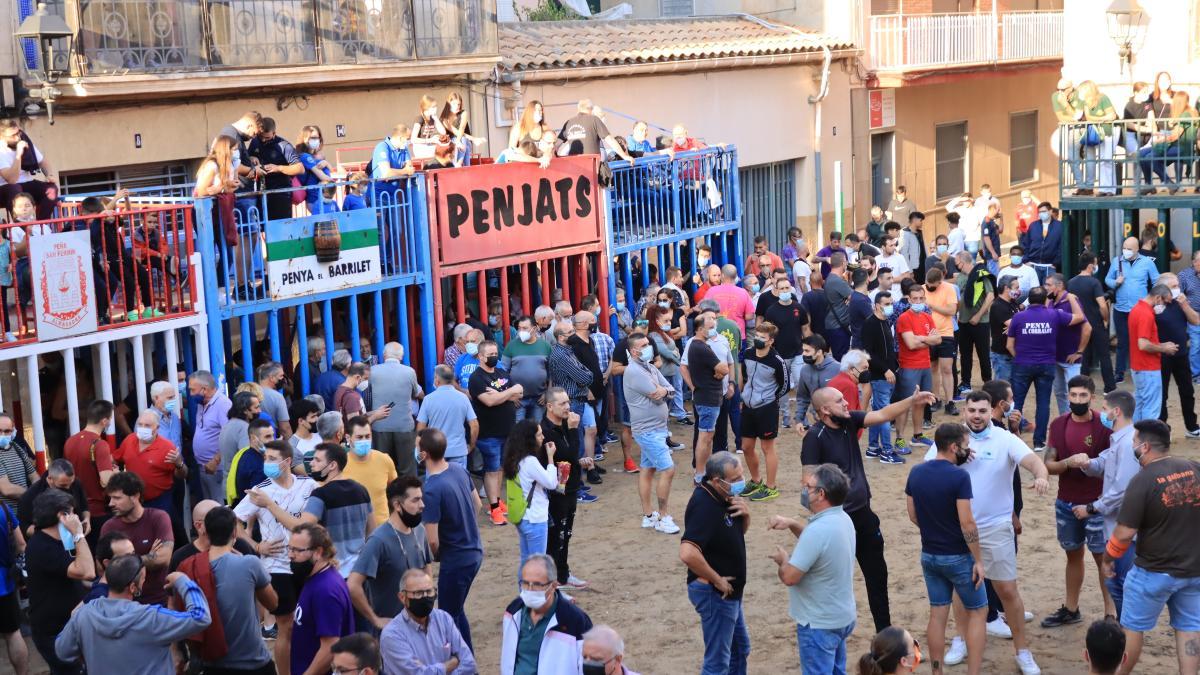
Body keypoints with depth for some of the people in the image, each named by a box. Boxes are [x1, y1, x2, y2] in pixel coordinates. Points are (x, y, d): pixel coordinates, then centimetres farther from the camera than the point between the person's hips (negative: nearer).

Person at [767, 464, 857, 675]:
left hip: (819, 624, -9)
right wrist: (791, 524, 5)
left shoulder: (819, 530, -29)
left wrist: (782, 559, -4)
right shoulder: (842, 519, 1)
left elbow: (790, 577, -26)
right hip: (841, 617, 9)